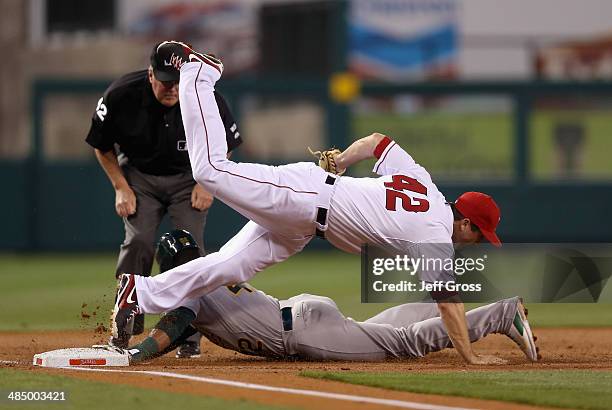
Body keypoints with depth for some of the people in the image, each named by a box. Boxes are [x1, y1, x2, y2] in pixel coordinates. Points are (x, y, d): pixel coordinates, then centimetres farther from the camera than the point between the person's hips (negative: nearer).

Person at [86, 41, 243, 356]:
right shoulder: (121, 95, -24)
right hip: (139, 175, 0)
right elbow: (102, 145, -4)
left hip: (189, 178, 0)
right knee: (138, 242, -17)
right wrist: (121, 187, -8)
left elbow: (224, 145, -1)